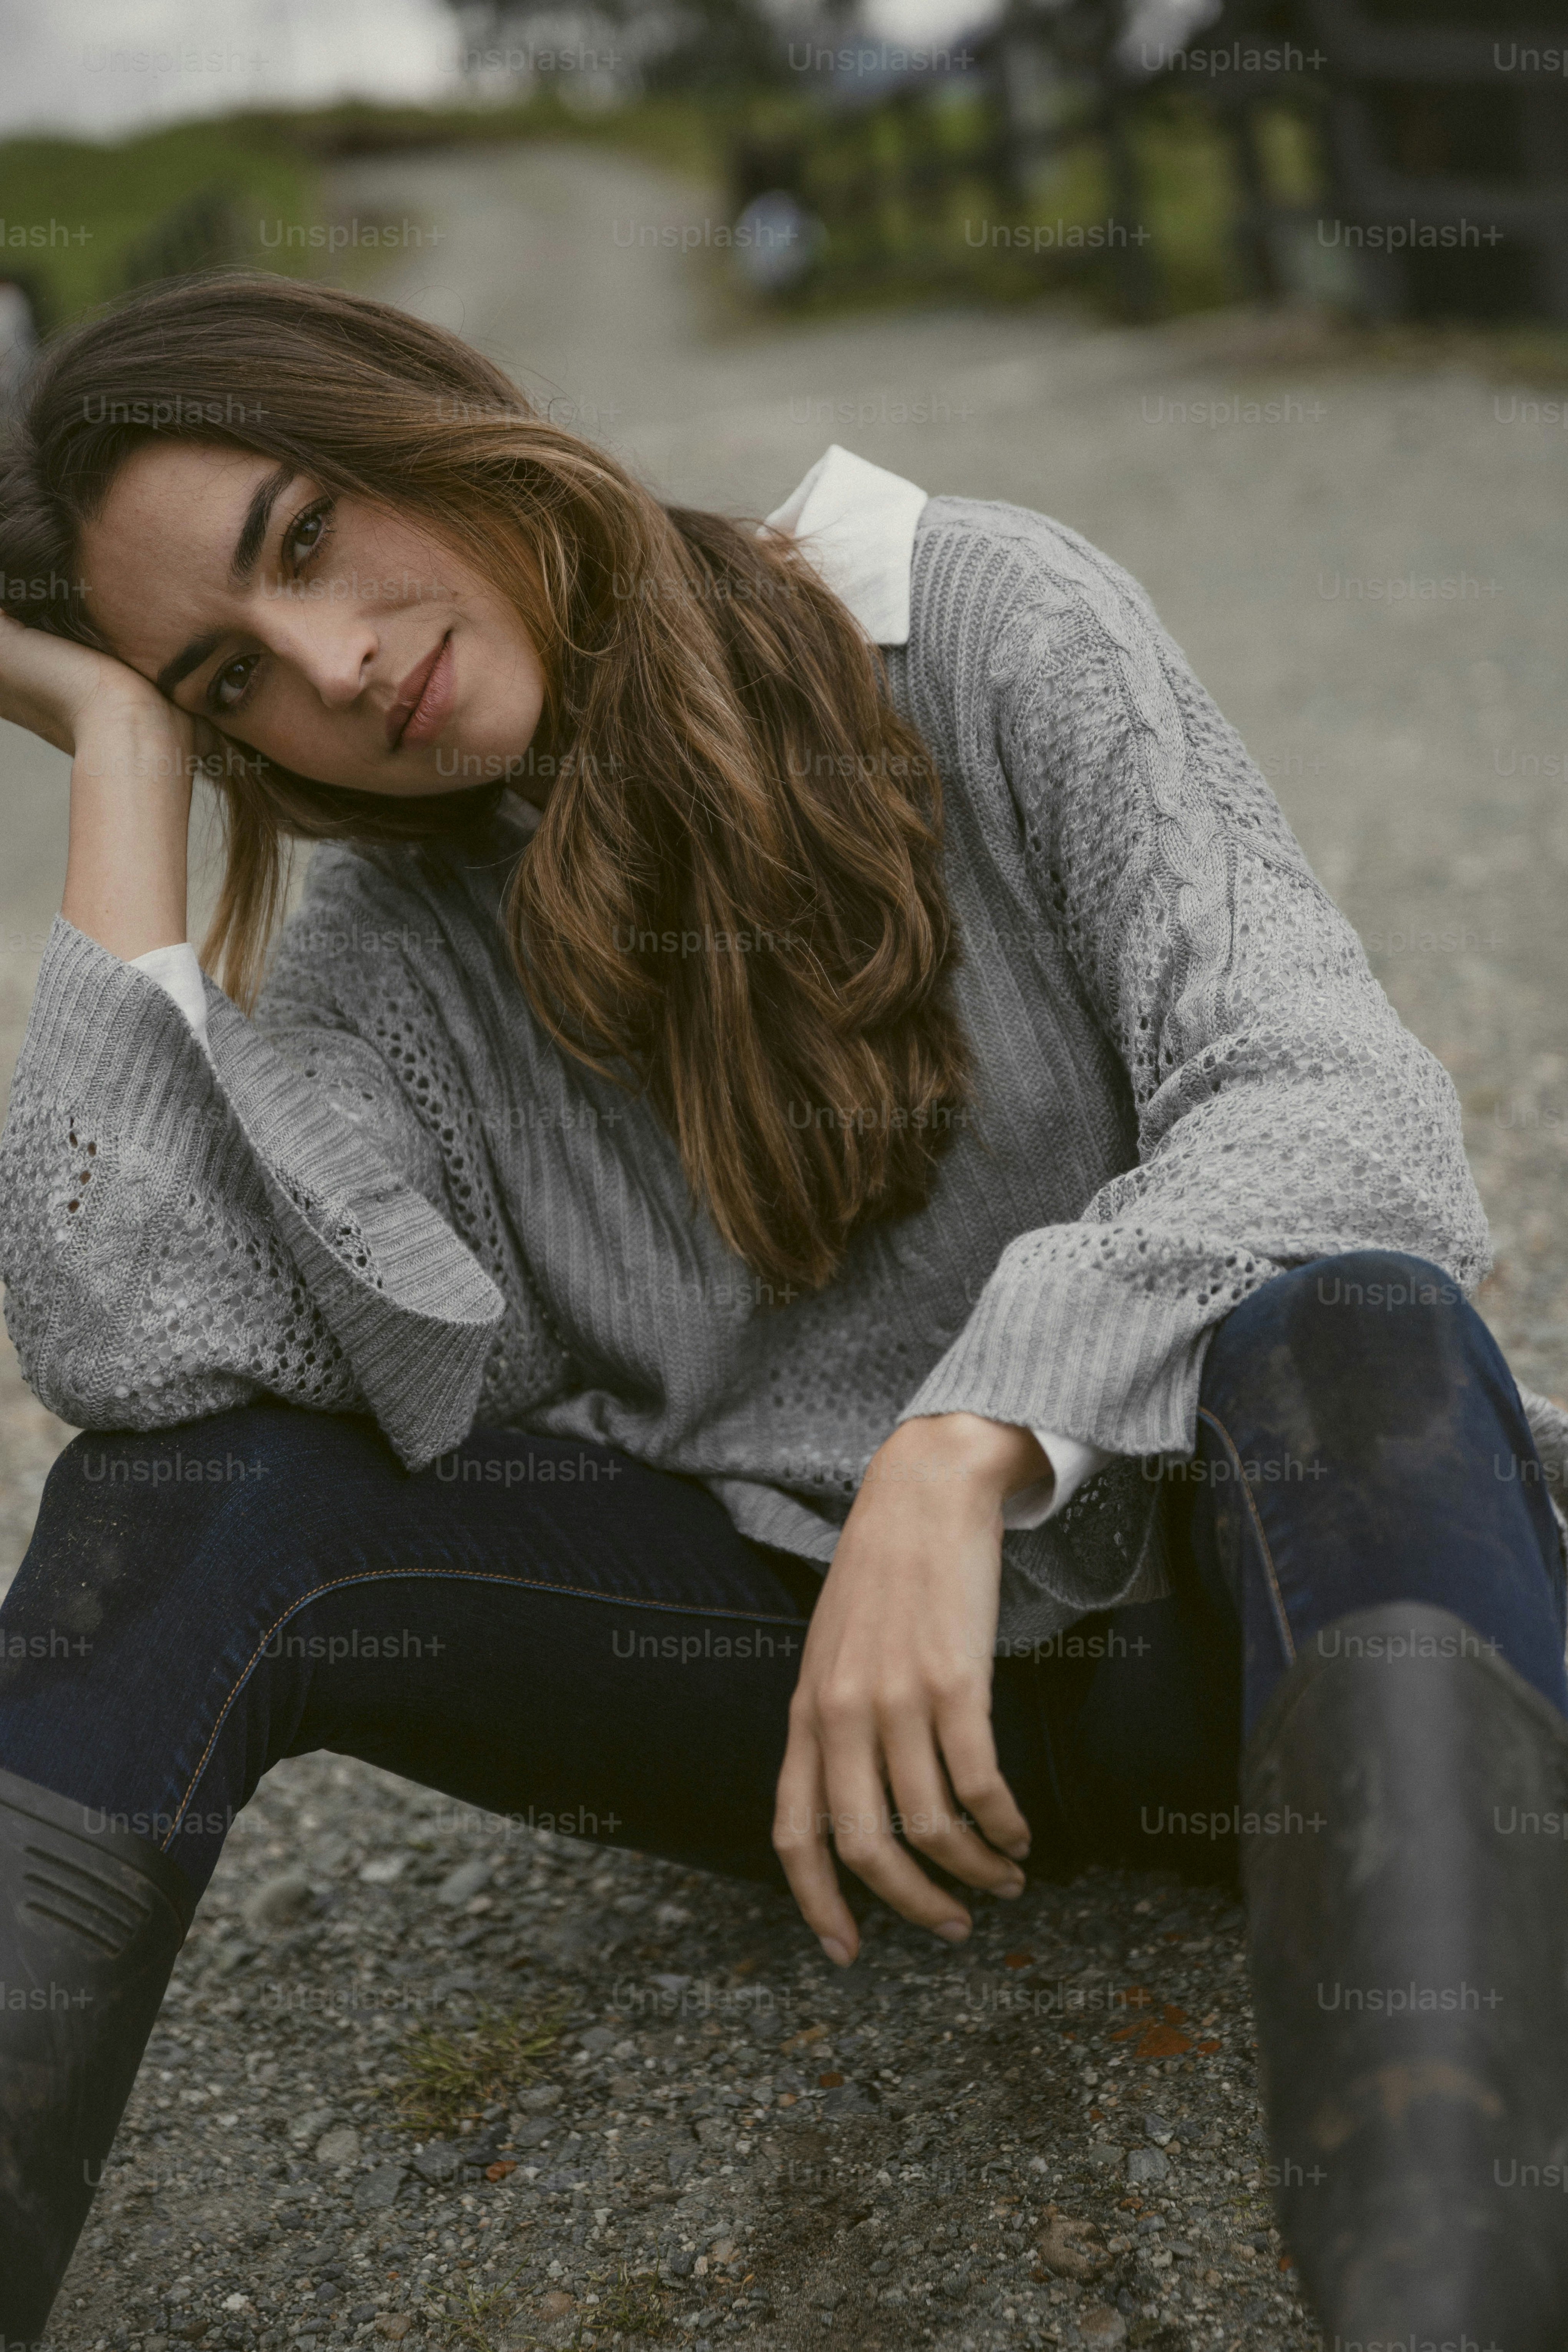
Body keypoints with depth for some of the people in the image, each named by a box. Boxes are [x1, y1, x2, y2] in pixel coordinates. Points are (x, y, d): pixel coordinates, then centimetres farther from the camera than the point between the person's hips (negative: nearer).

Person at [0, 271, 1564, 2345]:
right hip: (798, 1639, 3)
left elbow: (1338, 1099, -20)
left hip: (1233, 1576, -2)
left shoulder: (982, 624, -8)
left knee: (1355, 1335, -37)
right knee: (191, 1499, -17)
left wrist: (961, 1451, -35)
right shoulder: (384, 944, 1)